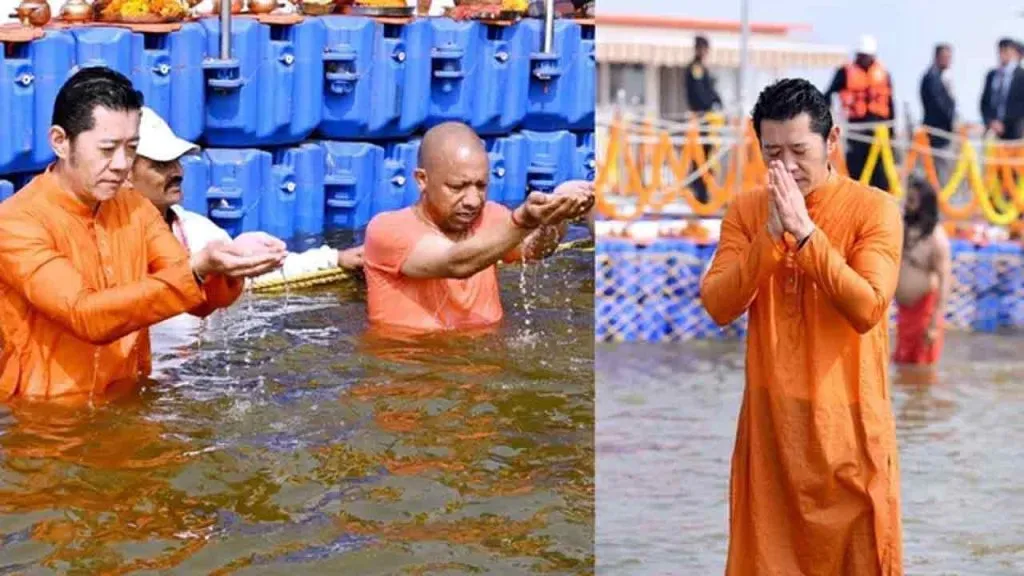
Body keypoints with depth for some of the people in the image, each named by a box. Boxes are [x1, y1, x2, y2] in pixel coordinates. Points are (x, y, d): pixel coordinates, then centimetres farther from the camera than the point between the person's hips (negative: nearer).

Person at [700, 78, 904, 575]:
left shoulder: (874, 208, -7)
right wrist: (770, 235, -17)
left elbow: (866, 309, -19)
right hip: (770, 417, 3)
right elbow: (718, 307, -7)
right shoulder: (745, 211, 3)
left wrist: (804, 231, -22)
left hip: (848, 420, -3)